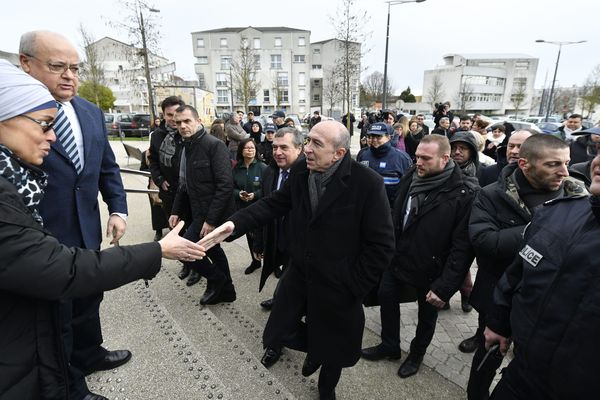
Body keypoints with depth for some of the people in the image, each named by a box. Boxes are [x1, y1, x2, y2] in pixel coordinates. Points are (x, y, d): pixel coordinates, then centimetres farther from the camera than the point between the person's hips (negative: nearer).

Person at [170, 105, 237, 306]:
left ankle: (216, 280, 16)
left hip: (213, 214, -9)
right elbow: (184, 185, 18)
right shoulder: (186, 147, 11)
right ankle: (226, 290, 36)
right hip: (200, 212, 9)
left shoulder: (214, 145, -16)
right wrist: (176, 211, 11)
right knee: (212, 249, 18)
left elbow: (225, 185, -22)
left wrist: (211, 219, -24)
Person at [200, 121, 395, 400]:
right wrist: (235, 223, -14)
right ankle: (315, 349, 47)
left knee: (333, 346, 18)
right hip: (299, 273, 4)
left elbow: (381, 245, -17)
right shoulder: (300, 171, -7)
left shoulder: (368, 183, -22)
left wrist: (353, 287, -14)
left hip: (337, 285, -4)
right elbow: (273, 204, 2)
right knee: (276, 335, 13)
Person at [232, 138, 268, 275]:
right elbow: (232, 188, 6)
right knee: (249, 236, 14)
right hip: (243, 208, 4)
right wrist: (239, 194, -13)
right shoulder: (236, 168, 3)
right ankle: (255, 261, 34)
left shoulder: (262, 167, -9)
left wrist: (255, 195, -21)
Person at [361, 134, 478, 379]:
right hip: (398, 259, 5)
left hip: (430, 270, -5)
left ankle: (416, 354, 46)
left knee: (427, 316, 18)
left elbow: (462, 246, -22)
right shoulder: (410, 178, -4)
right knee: (386, 298, 18)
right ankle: (389, 346, 43)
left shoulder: (464, 194, -22)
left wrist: (445, 286, -23)